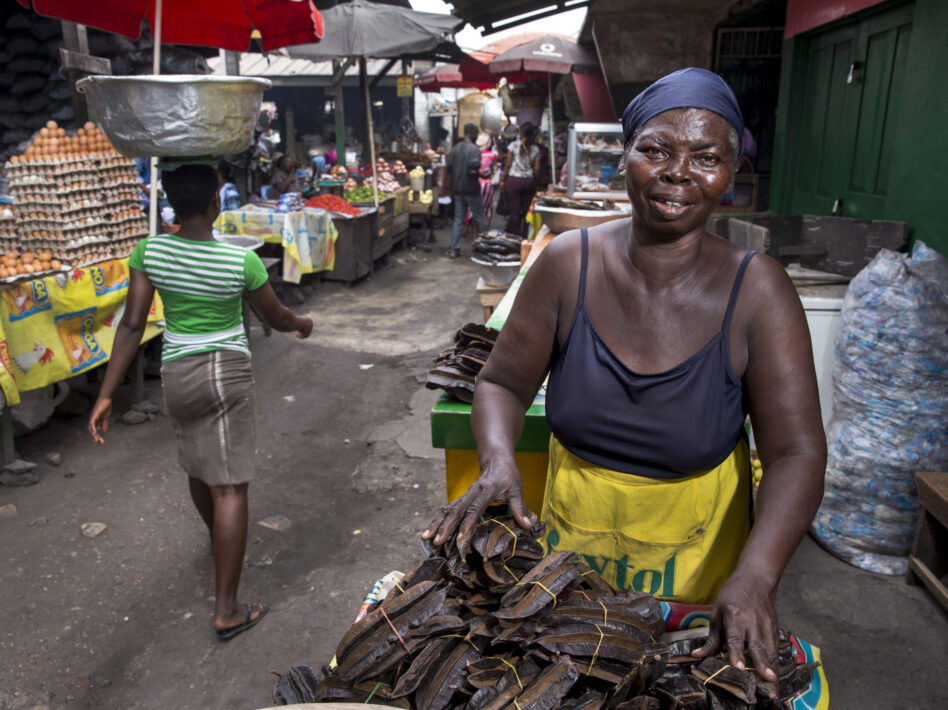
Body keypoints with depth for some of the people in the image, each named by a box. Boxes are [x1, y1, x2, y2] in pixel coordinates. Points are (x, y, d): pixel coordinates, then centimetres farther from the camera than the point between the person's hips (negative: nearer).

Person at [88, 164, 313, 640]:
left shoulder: (149, 252, -8)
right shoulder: (242, 260, -17)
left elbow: (131, 325, -11)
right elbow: (276, 319, -3)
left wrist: (105, 395, -7)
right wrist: (304, 324, 19)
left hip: (176, 374, 5)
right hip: (226, 373, -5)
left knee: (197, 463, 28)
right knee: (229, 489, -1)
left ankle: (218, 537, 55)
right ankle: (227, 611, 2)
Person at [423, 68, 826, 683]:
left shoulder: (756, 290, -19)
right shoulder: (569, 263, -15)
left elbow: (797, 454, -20)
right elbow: (504, 383, -7)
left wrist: (755, 575, -35)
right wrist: (498, 462, -27)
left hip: (695, 542, -1)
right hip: (576, 522, 2)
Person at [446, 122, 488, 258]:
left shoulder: (455, 148, 6)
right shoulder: (474, 149, -14)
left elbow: (449, 166, 4)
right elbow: (474, 168, -25)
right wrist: (480, 174, -6)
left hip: (457, 189, 6)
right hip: (471, 189, -6)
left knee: (458, 219, 8)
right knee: (480, 218, 8)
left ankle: (454, 250, 4)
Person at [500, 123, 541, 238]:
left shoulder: (514, 145, -5)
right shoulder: (536, 149, 3)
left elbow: (508, 165, -4)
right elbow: (537, 169, 3)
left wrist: (503, 180, 4)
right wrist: (534, 184, 13)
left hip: (514, 180, -3)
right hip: (529, 181, 3)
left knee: (514, 211, -1)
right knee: (526, 211, 7)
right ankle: (524, 236, 9)